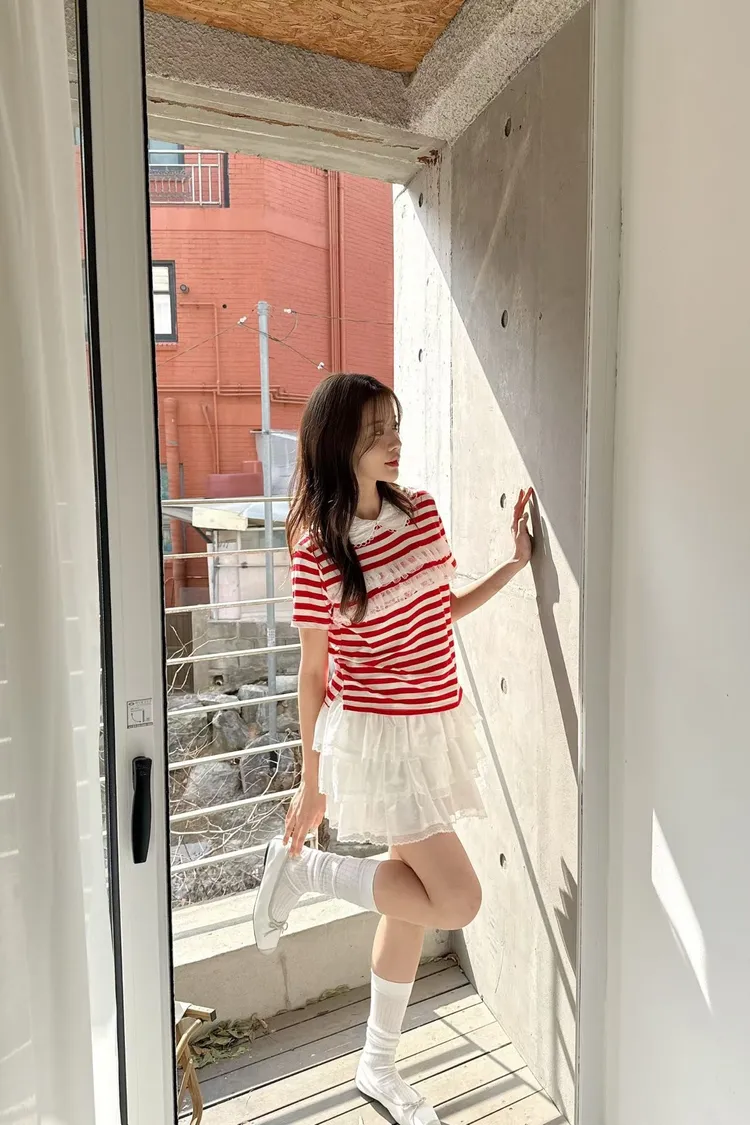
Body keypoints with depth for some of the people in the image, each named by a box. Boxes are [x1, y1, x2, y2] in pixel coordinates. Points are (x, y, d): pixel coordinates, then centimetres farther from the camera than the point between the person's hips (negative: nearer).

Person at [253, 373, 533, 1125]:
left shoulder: (420, 511, 1)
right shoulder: (317, 547, -16)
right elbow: (314, 671, -11)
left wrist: (516, 563, 5)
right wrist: (311, 784, -4)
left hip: (436, 725, 7)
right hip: (375, 737, -7)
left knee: (415, 898, 17)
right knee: (456, 901, -5)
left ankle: (378, 1065, 39)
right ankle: (300, 867, 13)